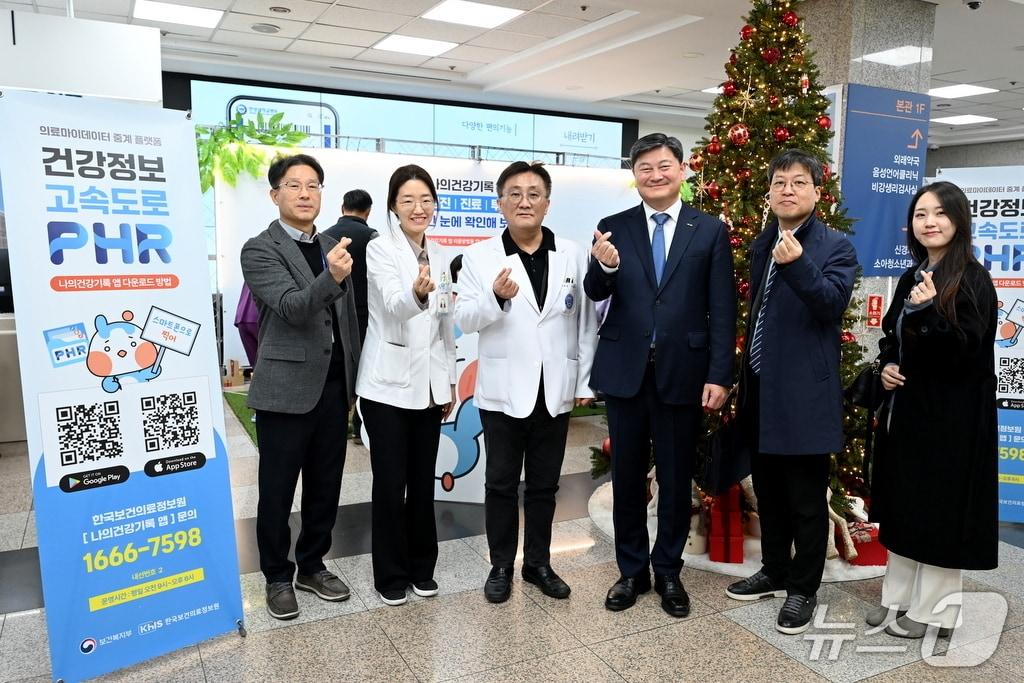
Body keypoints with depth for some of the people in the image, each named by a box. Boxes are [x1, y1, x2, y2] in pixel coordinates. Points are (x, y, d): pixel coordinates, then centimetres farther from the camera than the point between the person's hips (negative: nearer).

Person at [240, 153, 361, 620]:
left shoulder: (333, 247, 11)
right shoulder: (259, 249, -7)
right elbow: (293, 308, -21)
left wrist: (353, 383, 14)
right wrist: (332, 277, -40)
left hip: (333, 387, 6)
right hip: (286, 389, -5)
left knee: (325, 486, 14)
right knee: (277, 491, 7)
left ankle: (312, 565, 32)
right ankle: (278, 577, 25)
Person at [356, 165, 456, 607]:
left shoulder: (438, 255, 9)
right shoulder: (380, 249, -8)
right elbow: (394, 307, -26)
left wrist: (450, 380, 13)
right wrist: (417, 293, -48)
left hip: (429, 384, 5)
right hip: (389, 384, -5)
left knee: (423, 481, 13)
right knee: (390, 484, 2)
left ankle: (421, 567, 27)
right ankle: (391, 574, 18)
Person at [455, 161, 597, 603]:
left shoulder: (574, 255, 3)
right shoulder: (480, 256, -3)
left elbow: (586, 321, 3)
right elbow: (464, 319, -8)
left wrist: (585, 380, 1)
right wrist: (496, 297, -27)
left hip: (555, 390, 2)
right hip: (503, 391, -1)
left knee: (544, 484, 14)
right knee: (501, 483, 10)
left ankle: (539, 563, 30)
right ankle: (501, 566, 26)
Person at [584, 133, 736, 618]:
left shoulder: (710, 231, 1)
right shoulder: (612, 228, 3)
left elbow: (722, 310, -2)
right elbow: (596, 295, -8)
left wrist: (720, 375, -8)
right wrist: (604, 266, -30)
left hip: (682, 371, -1)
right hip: (624, 370, 1)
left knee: (676, 478, 11)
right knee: (627, 475, 12)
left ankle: (668, 572, 30)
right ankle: (632, 570, 29)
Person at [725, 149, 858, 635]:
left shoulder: (836, 246, -6)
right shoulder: (761, 244, 12)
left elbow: (832, 305, -21)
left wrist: (797, 265, -36)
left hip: (805, 391, -6)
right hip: (760, 387, 7)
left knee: (807, 499, 5)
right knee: (768, 491, 17)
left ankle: (804, 588, 20)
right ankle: (774, 571, 33)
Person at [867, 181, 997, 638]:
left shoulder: (972, 279, -11)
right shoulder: (912, 277, 10)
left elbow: (965, 349, -17)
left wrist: (929, 311, -30)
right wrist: (887, 365, -1)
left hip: (949, 413, -7)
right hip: (906, 406, 7)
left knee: (940, 509, 3)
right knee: (903, 506, 14)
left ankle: (933, 610, 17)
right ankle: (899, 596, 27)